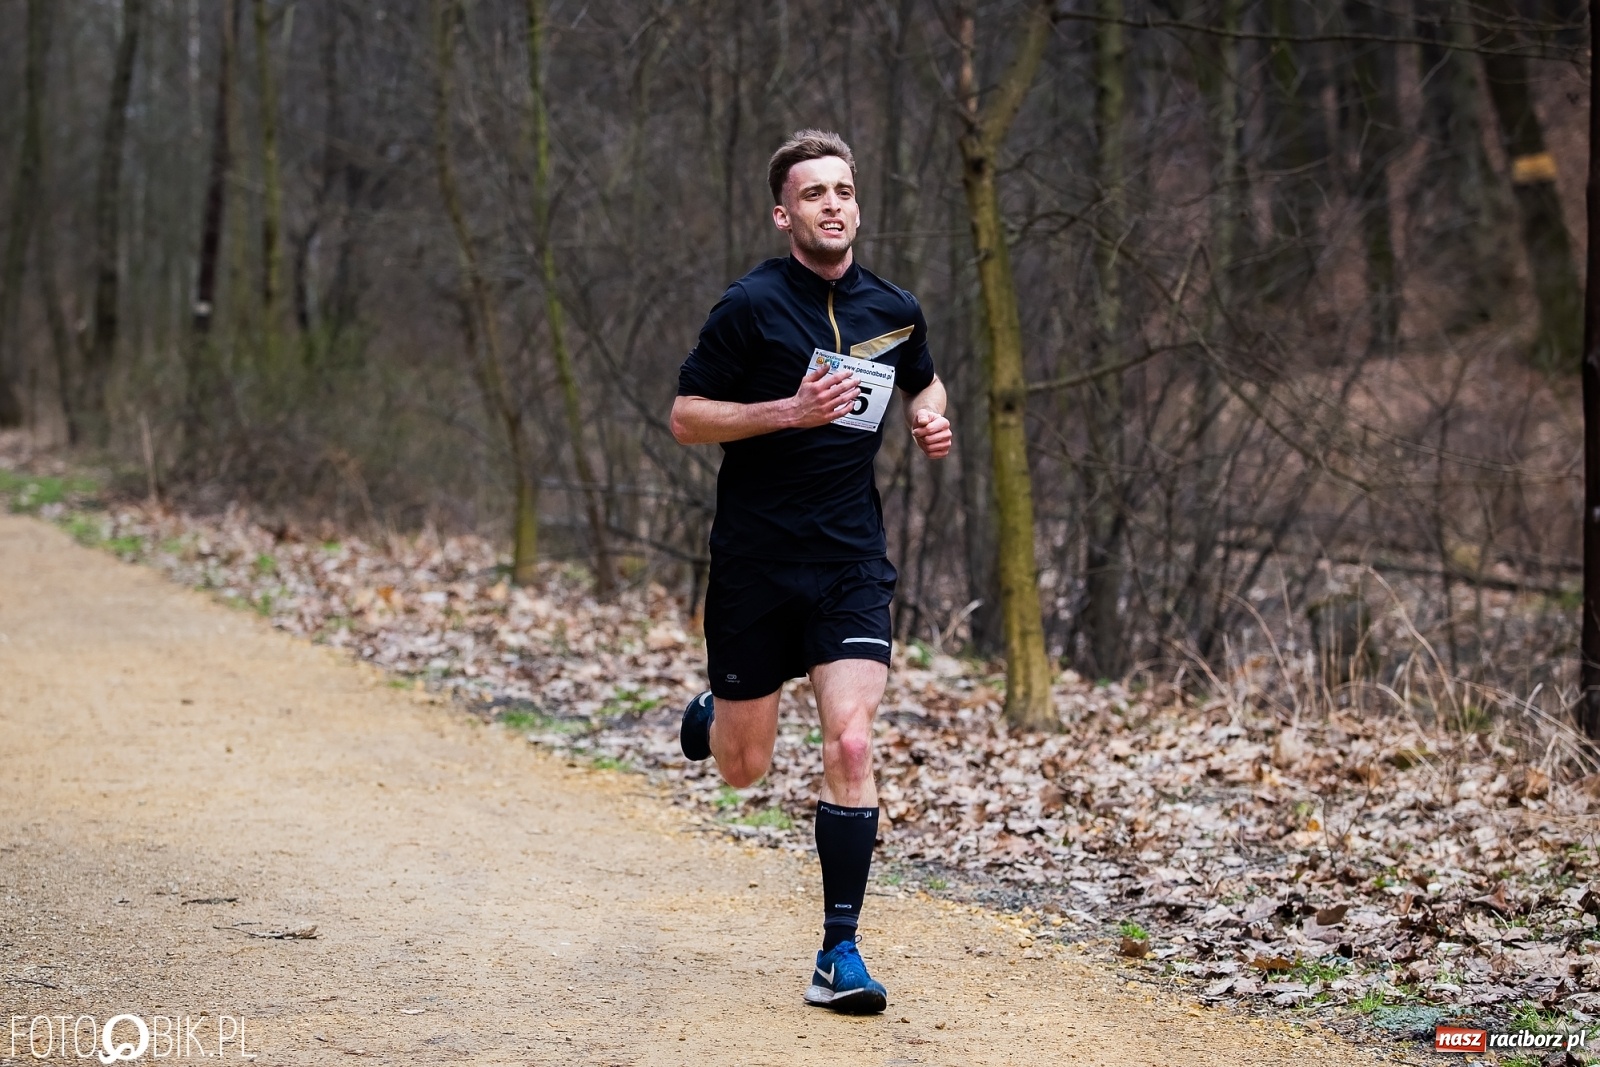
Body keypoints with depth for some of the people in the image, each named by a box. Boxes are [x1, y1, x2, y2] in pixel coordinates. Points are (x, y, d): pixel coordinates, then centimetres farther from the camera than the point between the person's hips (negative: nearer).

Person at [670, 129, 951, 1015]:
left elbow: (924, 382, 26)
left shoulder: (895, 312, 5)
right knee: (744, 769, 8)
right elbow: (684, 418, -7)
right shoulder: (751, 305, -9)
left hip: (851, 560, 2)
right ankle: (710, 714, 47)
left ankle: (839, 955, -6)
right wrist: (790, 411, -19)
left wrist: (932, 422, 3)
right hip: (754, 560, -2)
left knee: (849, 746, -15)